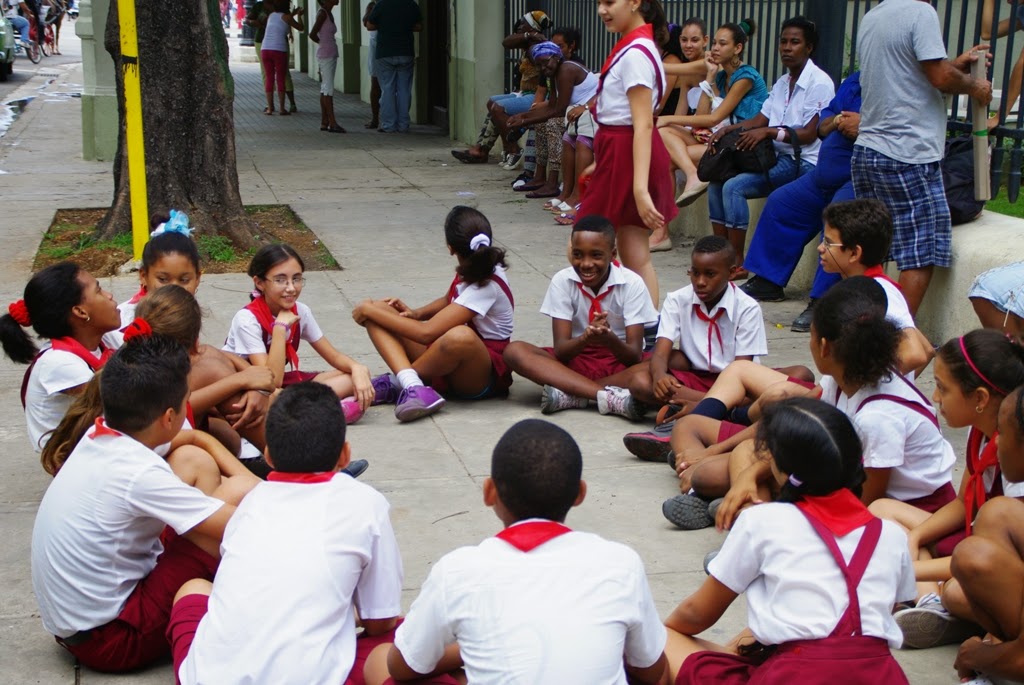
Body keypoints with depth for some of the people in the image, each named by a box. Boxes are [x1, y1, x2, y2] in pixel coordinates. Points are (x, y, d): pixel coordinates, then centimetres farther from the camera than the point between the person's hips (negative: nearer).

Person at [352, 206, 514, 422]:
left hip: (482, 374, -8)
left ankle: (396, 382, -20)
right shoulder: (475, 268, 0)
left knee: (460, 336, -44)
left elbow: (426, 333, -28)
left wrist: (372, 310, -18)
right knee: (377, 313, -7)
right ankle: (413, 385, -30)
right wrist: (416, 313, 1)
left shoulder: (487, 285, -23)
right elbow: (448, 301, 22)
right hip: (448, 359, 9)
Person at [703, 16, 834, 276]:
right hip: (778, 157, 9)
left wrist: (768, 131, -21)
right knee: (716, 184, -2)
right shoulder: (782, 83, 17)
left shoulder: (819, 82, -9)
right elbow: (760, 119, 15)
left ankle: (738, 264, -17)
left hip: (801, 162, -9)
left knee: (734, 187, -24)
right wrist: (728, 129, -1)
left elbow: (810, 134, -15)